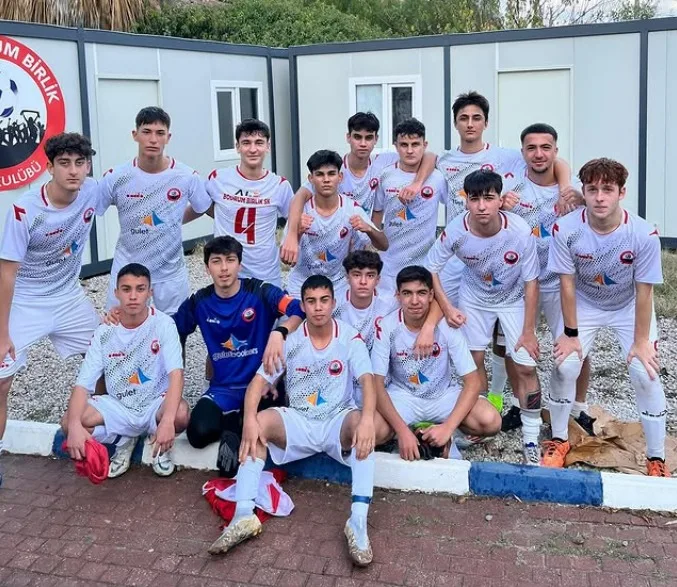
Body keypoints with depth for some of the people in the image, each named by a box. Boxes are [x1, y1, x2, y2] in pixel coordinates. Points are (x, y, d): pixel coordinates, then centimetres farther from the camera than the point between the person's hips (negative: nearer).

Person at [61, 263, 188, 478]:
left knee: (181, 414, -36)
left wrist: (167, 420, -42)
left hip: (156, 404, -2)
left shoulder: (163, 324, -14)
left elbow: (176, 374, -26)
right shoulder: (105, 332, -7)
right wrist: (75, 425, -33)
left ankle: (161, 444, 2)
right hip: (118, 407, 3)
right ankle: (124, 442, 7)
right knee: (68, 422, -22)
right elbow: (82, 384, -12)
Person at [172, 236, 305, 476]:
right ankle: (236, 421, 7)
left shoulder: (260, 291, -9)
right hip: (223, 387, 2)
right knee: (199, 433, -25)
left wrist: (279, 333, -43)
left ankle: (236, 429, 1)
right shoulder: (199, 301, 2)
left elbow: (300, 310, -26)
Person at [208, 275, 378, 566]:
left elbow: (367, 381, -19)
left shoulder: (350, 339, -7)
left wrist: (367, 419, -40)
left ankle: (358, 520, -39)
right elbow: (260, 381, -11)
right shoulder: (290, 340, -4)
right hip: (298, 422, 2)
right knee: (261, 421, -27)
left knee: (361, 423, -35)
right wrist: (249, 419, -31)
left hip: (337, 422, -1)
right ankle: (244, 515, -32)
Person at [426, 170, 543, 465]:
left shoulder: (521, 232, -32)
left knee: (526, 366, -6)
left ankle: (531, 441, 6)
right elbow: (431, 268, -10)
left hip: (513, 299, -1)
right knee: (474, 360, 5)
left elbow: (531, 283, -20)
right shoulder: (456, 231, -28)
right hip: (474, 298, 2)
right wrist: (447, 307, -16)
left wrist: (528, 331, -16)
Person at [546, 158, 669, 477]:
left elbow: (644, 291, -19)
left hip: (630, 307, 0)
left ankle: (657, 458, 7)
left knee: (645, 373, -10)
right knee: (564, 366, -11)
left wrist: (641, 340, -13)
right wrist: (570, 333, -12)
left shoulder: (644, 234, -30)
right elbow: (567, 284, -18)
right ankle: (559, 440, 13)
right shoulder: (565, 229, -28)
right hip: (583, 304, 1)